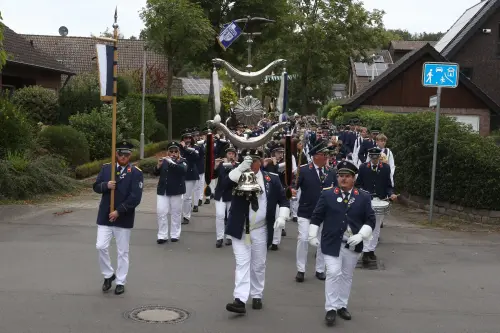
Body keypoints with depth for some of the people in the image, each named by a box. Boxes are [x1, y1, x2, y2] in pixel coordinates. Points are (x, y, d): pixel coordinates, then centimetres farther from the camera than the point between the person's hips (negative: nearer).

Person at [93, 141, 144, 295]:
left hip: (124, 219, -3)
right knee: (101, 247, -3)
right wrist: (106, 185, -16)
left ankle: (120, 282, 19)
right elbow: (96, 187, 6)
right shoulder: (106, 168, 4)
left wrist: (119, 211, -18)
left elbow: (135, 198, -15)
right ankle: (108, 275, 19)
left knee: (122, 252, 6)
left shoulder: (136, 173, -9)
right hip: (104, 216, 3)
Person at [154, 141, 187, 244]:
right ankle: (162, 235, 4)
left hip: (176, 191, -2)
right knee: (161, 212, -2)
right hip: (162, 190, 2)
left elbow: (183, 170, -23)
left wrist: (172, 163, -32)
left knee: (176, 213, 4)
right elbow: (155, 173, 4)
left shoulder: (182, 161, -2)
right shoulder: (164, 161, 6)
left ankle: (175, 235, 13)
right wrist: (158, 165, -16)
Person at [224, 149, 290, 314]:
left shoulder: (272, 179, 0)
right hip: (240, 229, -1)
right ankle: (240, 299, -8)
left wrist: (282, 216, -10)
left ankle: (257, 296, 25)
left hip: (260, 230, 1)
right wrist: (240, 169, -33)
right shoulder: (237, 176, -3)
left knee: (259, 265, 11)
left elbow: (283, 200, 6)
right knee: (242, 264, -4)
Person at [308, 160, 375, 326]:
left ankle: (342, 306, 24)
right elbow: (316, 216, 2)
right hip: (332, 243, -2)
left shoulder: (364, 197, 1)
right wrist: (312, 235, -4)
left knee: (347, 276, 12)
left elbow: (370, 219, 1)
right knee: (333, 274, -8)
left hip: (353, 245, 2)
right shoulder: (327, 194, -1)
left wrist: (361, 235, -12)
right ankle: (331, 308, 0)